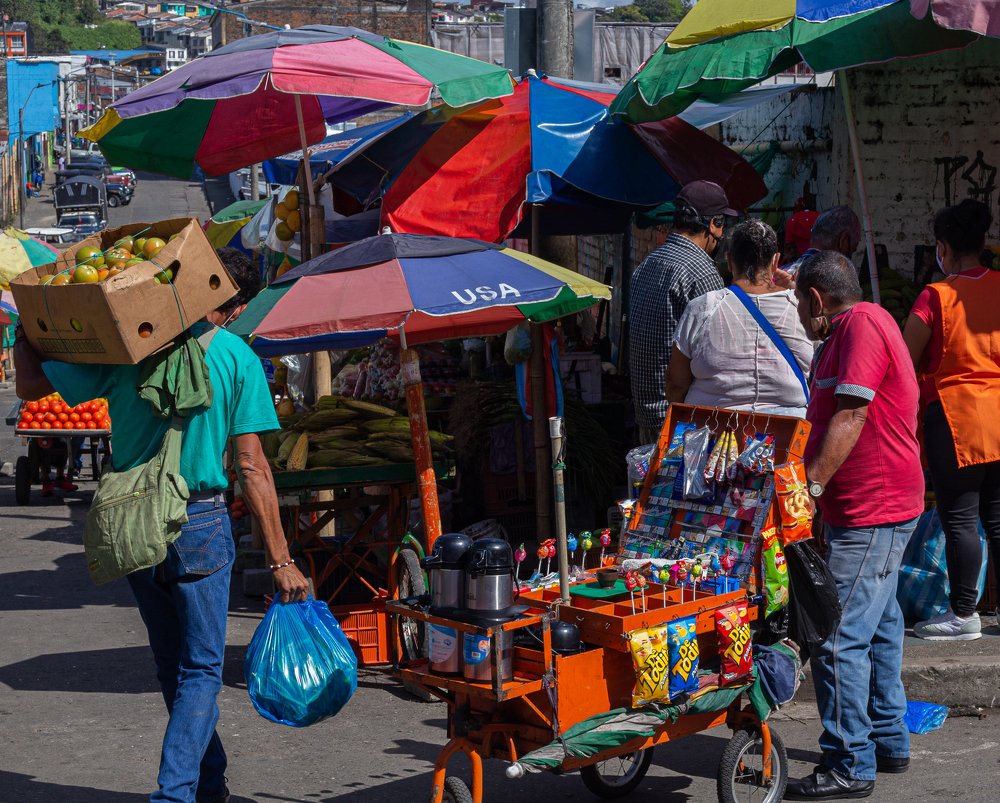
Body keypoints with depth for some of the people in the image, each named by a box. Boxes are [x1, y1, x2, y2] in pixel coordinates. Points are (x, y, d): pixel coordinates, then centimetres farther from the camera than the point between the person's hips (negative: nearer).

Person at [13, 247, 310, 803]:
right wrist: (280, 559, -6)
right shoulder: (238, 358, -7)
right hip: (200, 525, -3)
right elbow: (252, 467, -9)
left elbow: (31, 385, 1)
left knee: (173, 664, 18)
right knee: (201, 667, 5)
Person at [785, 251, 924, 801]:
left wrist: (810, 485, -23)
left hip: (872, 512, -11)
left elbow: (849, 416, -22)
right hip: (874, 508, 11)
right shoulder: (849, 331, 18)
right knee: (876, 630, 18)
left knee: (838, 638, -11)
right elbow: (828, 420, 23)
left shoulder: (862, 323, -15)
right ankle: (888, 742, 27)